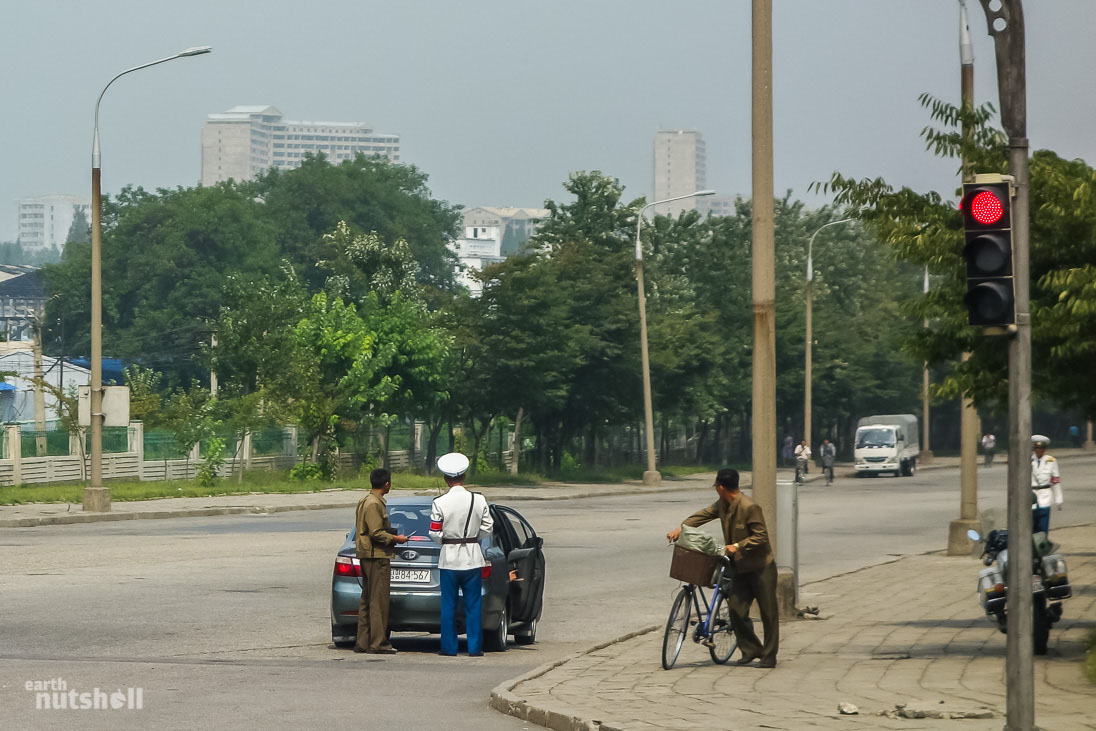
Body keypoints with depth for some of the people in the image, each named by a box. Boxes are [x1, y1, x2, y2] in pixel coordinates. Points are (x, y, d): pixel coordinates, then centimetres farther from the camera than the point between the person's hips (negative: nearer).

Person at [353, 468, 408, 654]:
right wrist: (395, 539, -9)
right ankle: (378, 643, -6)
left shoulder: (365, 502, 15)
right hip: (376, 556, -10)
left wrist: (391, 536, 19)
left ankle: (363, 642, 13)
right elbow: (376, 533, -20)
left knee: (367, 600, 11)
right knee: (378, 601, -7)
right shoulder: (374, 504, -16)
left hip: (366, 555, 10)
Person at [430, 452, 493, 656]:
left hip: (449, 558, -1)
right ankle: (474, 647, 5)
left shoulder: (440, 503, -9)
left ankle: (449, 647, 7)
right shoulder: (478, 500, -4)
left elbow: (435, 533, -8)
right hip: (472, 557, 1)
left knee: (449, 604, 6)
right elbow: (487, 528, 0)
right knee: (473, 605, 6)